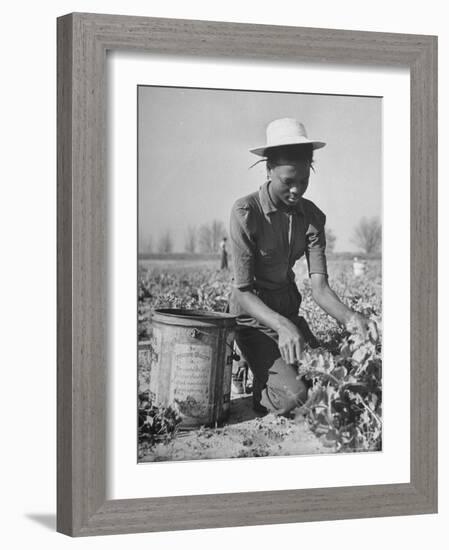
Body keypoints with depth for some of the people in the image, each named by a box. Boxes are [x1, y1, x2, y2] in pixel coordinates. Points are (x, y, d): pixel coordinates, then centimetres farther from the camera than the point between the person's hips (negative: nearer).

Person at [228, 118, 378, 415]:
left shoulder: (312, 217, -2)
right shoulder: (246, 212, -18)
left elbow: (319, 286, -11)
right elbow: (243, 291, -21)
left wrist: (349, 318, -33)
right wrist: (281, 326, -39)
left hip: (289, 310, 6)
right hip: (253, 316, -5)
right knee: (294, 397, -23)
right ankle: (259, 395, 10)